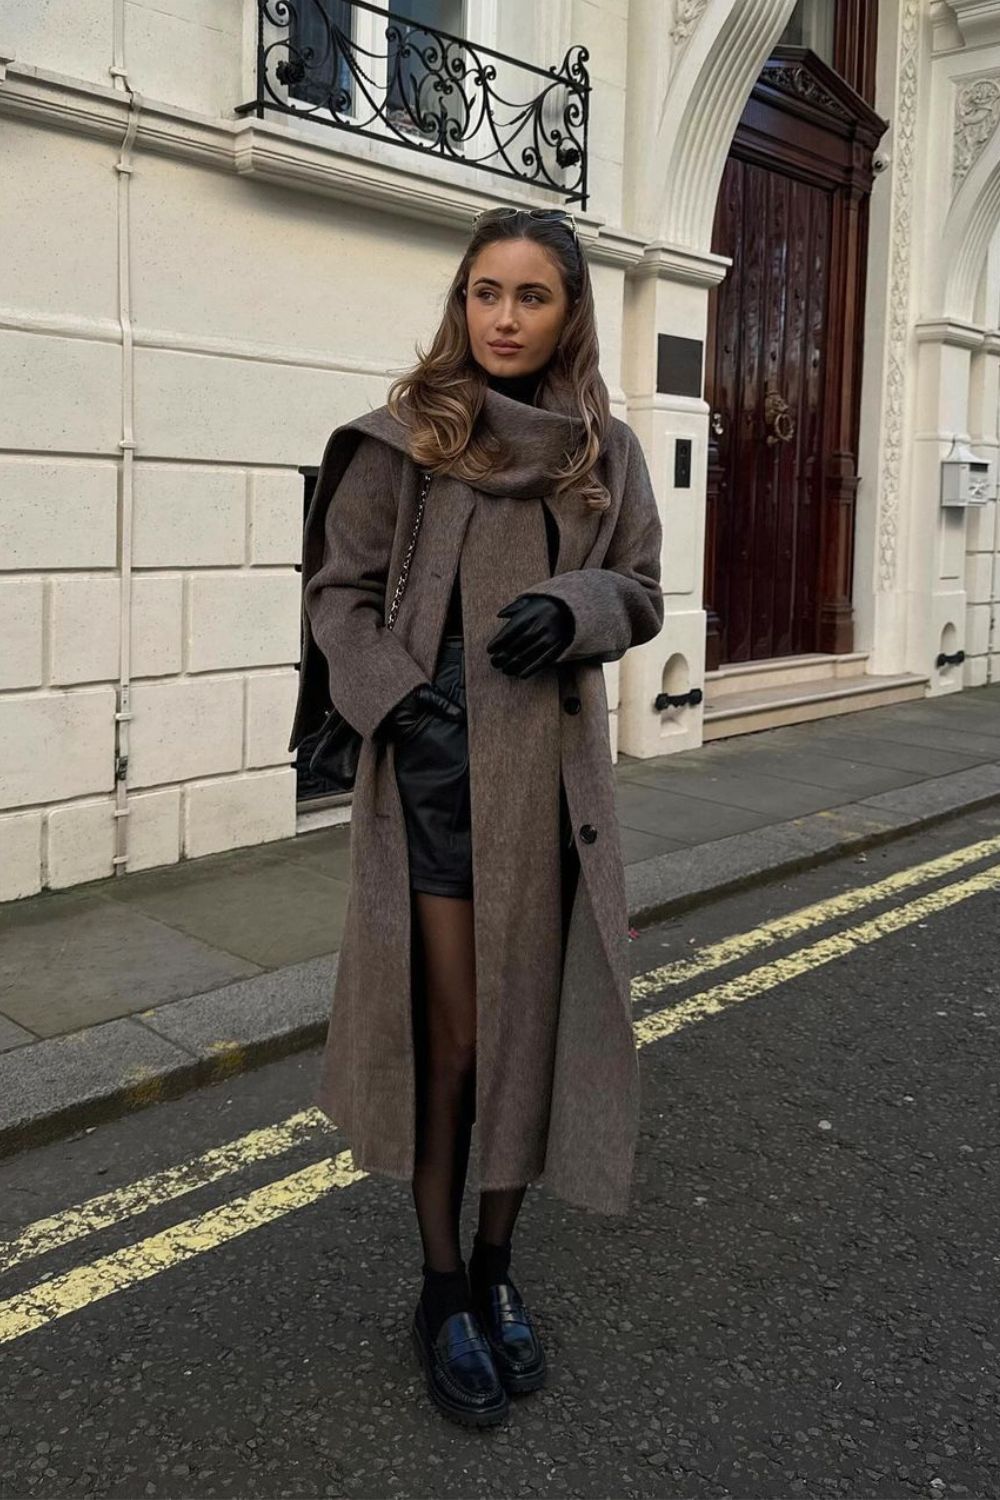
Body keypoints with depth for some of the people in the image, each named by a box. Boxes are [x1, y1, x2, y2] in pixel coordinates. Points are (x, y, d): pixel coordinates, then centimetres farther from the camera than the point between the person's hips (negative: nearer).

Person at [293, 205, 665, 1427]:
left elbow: (640, 591, 10)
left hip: (554, 771, 3)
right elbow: (339, 583, 1)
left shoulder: (609, 449, 6)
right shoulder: (408, 436, -2)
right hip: (437, 764, -3)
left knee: (530, 1031, 10)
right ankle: (443, 1291, 21)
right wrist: (393, 701, -13)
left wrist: (574, 605, -12)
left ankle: (497, 1271, 29)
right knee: (448, 1039, 4)